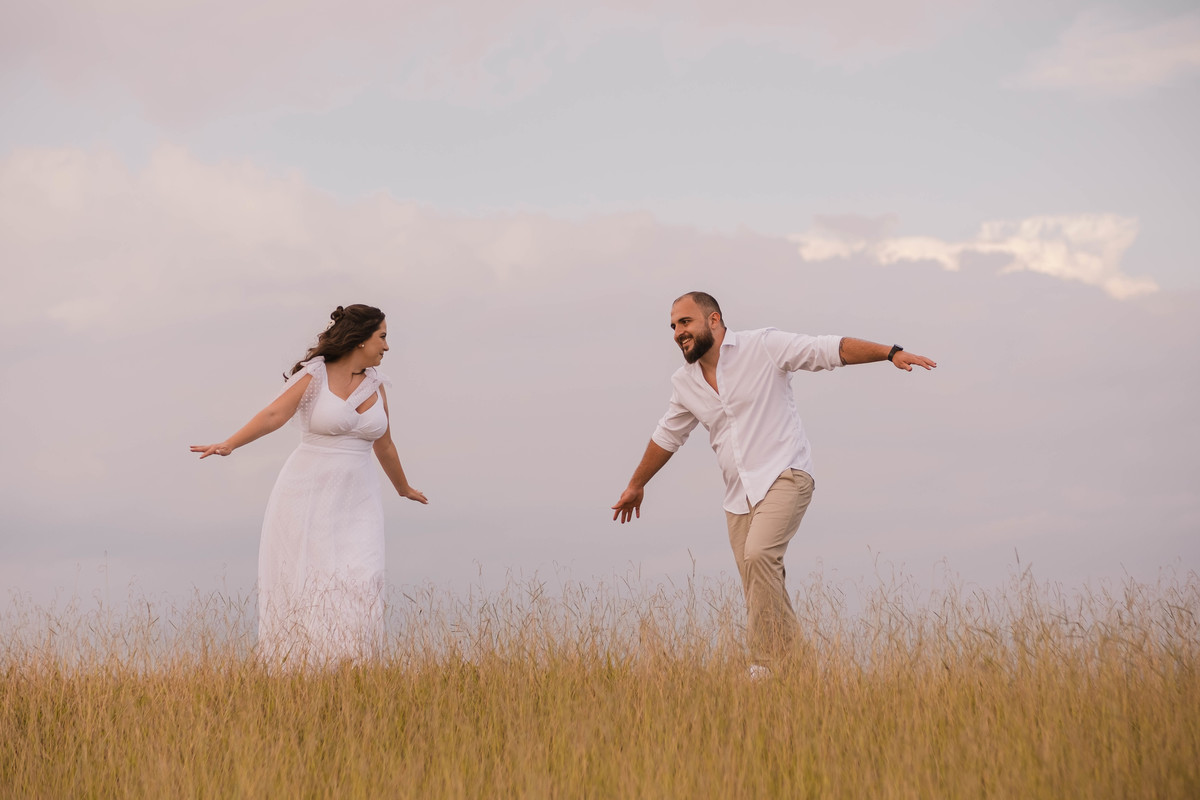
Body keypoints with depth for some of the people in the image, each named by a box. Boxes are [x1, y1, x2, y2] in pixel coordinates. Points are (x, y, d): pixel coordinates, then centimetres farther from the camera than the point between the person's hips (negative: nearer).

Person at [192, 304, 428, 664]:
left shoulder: (375, 383, 9)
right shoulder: (314, 375, -5)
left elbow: (383, 443, 23)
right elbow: (275, 414, -19)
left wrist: (403, 488, 36)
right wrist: (229, 444, -34)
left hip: (355, 502, 4)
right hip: (308, 496, -4)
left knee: (357, 584, -12)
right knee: (302, 586, -3)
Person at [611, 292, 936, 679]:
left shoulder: (764, 346, -5)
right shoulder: (684, 382, 11)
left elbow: (830, 349, -8)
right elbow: (667, 436, 27)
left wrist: (891, 352, -19)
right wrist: (636, 484, 37)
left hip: (784, 476, -6)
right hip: (738, 494, 6)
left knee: (758, 554, -27)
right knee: (759, 593, 0)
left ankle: (770, 660, -22)